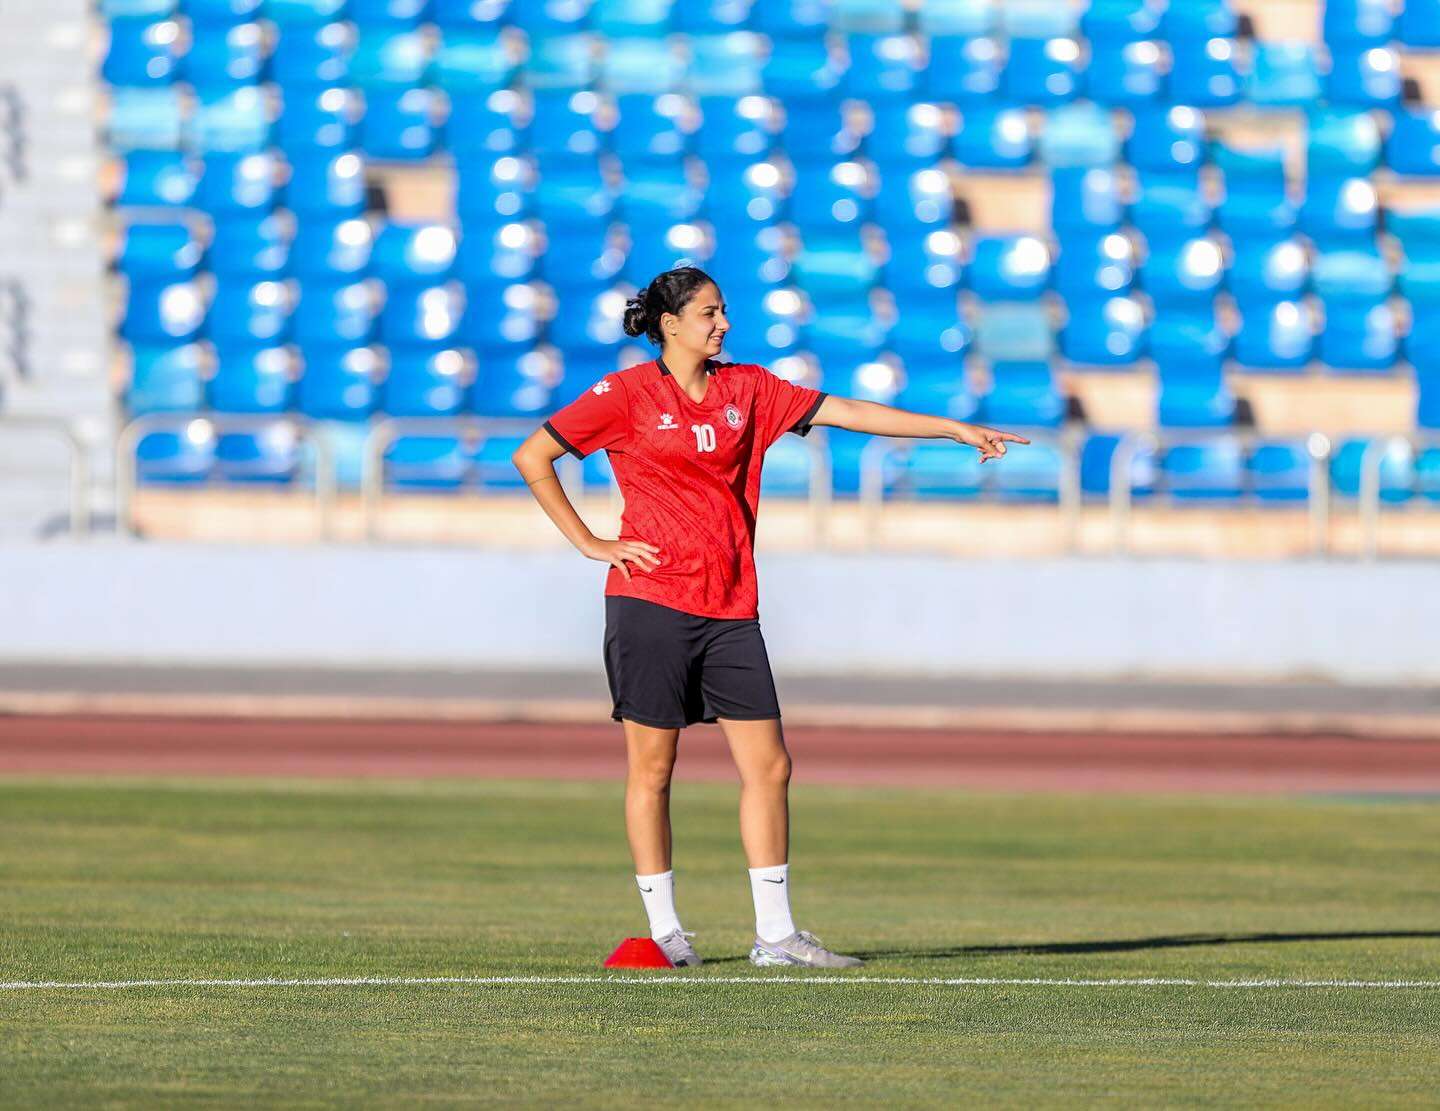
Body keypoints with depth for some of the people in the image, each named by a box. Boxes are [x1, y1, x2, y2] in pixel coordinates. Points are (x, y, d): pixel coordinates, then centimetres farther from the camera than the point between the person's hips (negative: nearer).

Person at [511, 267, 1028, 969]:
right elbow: (531, 458, -1)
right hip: (652, 600, -5)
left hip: (729, 609, 5)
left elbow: (843, 412, 10)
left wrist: (954, 429, 6)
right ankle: (663, 930, 6)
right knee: (652, 767, -1)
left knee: (769, 766, 0)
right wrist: (589, 544, -5)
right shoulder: (627, 394, -2)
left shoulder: (747, 389, 12)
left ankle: (775, 934, 4)